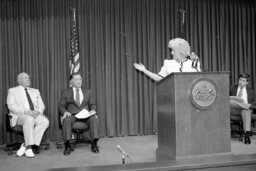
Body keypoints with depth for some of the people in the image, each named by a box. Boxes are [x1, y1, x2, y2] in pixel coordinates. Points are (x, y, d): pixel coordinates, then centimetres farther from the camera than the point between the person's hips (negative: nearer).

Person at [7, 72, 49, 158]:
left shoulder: (35, 91, 25)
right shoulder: (12, 91, 12)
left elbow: (41, 105, 16)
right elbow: (11, 106, -3)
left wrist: (38, 111, -9)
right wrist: (25, 111, -18)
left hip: (35, 115, 4)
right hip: (19, 116, -4)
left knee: (45, 121, -29)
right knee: (29, 119, -39)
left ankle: (25, 146, -25)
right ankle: (28, 147, -30)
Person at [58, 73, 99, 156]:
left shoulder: (88, 92, 22)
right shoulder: (65, 92, 16)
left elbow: (92, 104, 15)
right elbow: (61, 106, 10)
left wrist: (93, 110, -9)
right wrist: (65, 112, -14)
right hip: (72, 114, -1)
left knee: (94, 119, -32)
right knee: (66, 120, -36)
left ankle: (94, 144, -31)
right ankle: (67, 145, -31)